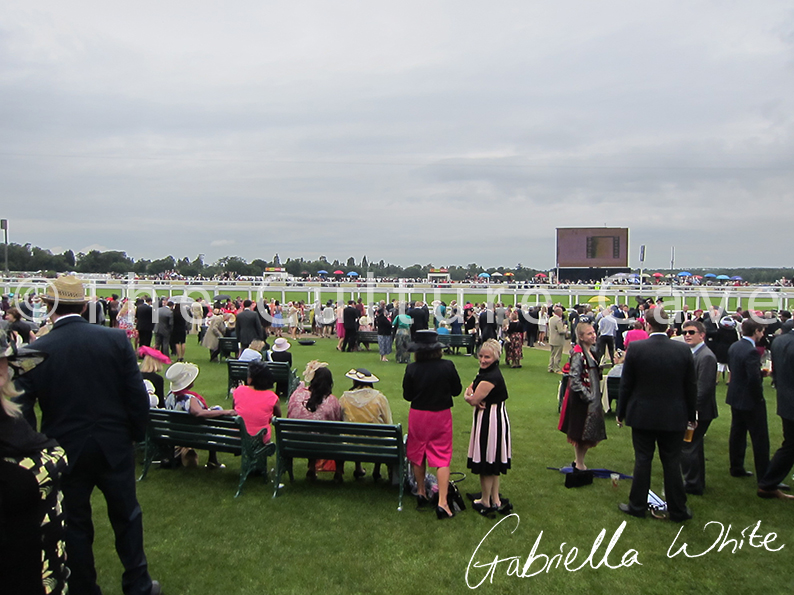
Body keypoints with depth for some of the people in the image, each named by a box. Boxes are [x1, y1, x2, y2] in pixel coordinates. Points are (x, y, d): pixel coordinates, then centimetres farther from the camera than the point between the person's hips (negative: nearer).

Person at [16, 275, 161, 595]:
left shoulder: (36, 350, -12)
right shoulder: (116, 339, -11)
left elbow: (22, 406, -8)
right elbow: (137, 395, -10)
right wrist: (137, 433, 5)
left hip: (65, 450, 0)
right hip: (114, 446, 1)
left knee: (75, 524, 16)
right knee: (126, 514, 18)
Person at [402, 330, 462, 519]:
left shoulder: (412, 369, -14)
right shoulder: (447, 366, -14)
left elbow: (407, 395, -6)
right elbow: (457, 390, -2)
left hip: (418, 415, 1)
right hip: (442, 416, -1)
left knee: (417, 454, 19)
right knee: (442, 458, 4)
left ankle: (421, 492, 34)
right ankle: (442, 502, -3)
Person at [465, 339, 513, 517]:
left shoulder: (491, 377, -23)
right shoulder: (484, 371, 8)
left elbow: (473, 400, -21)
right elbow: (469, 389, 8)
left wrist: (470, 397, 1)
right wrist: (471, 396, -13)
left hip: (491, 420, -10)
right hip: (490, 417, 10)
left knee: (486, 462, 5)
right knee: (493, 462, 17)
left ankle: (486, 502, 20)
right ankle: (495, 500, 28)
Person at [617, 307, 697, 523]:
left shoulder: (635, 349, -12)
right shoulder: (683, 350, -7)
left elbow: (626, 384, -6)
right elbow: (691, 386, 1)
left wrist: (621, 412, 6)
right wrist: (691, 415, 13)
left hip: (642, 416, -1)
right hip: (674, 417, 1)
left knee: (642, 461, 9)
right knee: (672, 463, 10)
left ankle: (637, 506, 20)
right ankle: (678, 510, 21)